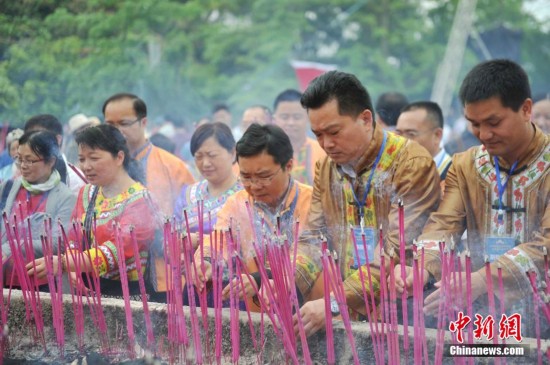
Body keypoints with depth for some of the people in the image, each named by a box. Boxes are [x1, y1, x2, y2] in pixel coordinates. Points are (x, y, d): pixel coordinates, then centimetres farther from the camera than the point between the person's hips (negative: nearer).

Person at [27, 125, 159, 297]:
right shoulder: (86, 193, 15)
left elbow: (117, 251, -18)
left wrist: (62, 263, -26)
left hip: (127, 293, -5)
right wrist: (72, 269, -9)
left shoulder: (139, 200, -6)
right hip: (87, 289, 5)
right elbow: (74, 242, 13)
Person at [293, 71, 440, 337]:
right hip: (348, 316, 6)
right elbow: (314, 239, 10)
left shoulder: (412, 164, -11)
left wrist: (335, 302, -26)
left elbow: (398, 253, -19)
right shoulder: (326, 168, 11)